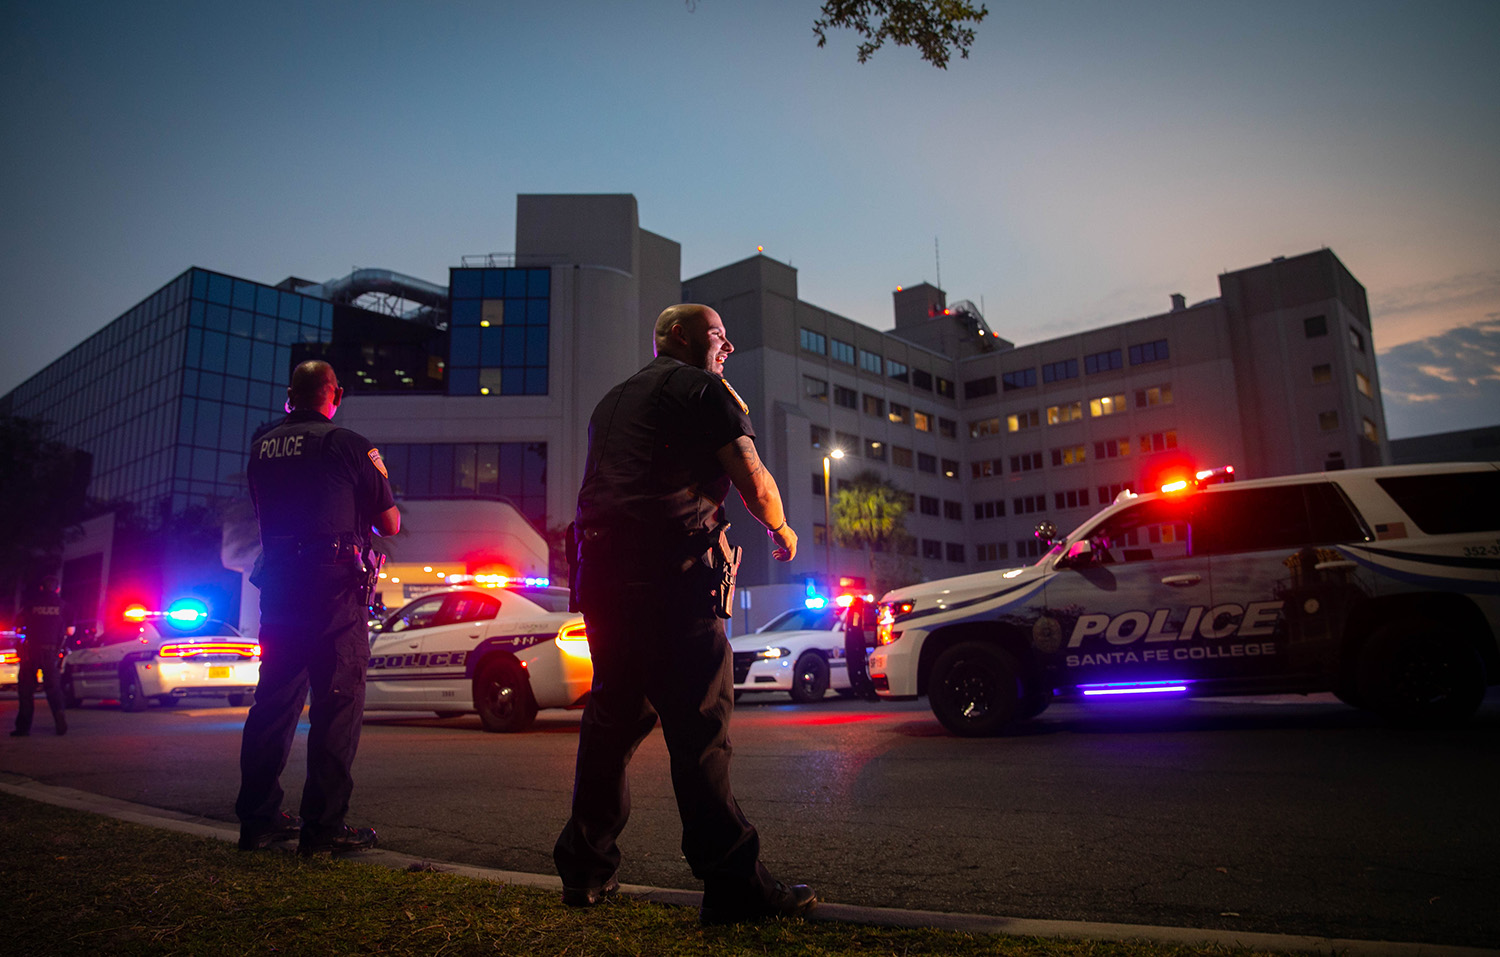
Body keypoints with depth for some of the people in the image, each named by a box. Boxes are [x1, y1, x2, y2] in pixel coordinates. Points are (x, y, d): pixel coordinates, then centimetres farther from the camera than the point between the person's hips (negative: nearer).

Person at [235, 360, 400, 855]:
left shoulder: (261, 445, 11)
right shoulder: (348, 444, -5)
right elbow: (390, 524, -1)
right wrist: (363, 510, 20)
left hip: (277, 585, 6)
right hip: (334, 587, -6)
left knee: (274, 699, 13)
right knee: (338, 702, -1)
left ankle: (258, 818, 20)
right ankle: (324, 825, 1)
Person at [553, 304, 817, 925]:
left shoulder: (613, 400, 27)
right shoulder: (703, 389, 2)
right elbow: (753, 482, -3)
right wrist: (782, 531, 13)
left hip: (600, 571, 8)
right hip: (671, 570, -8)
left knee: (614, 715, 15)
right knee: (699, 723, -7)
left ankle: (586, 869, 22)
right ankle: (733, 883, -4)